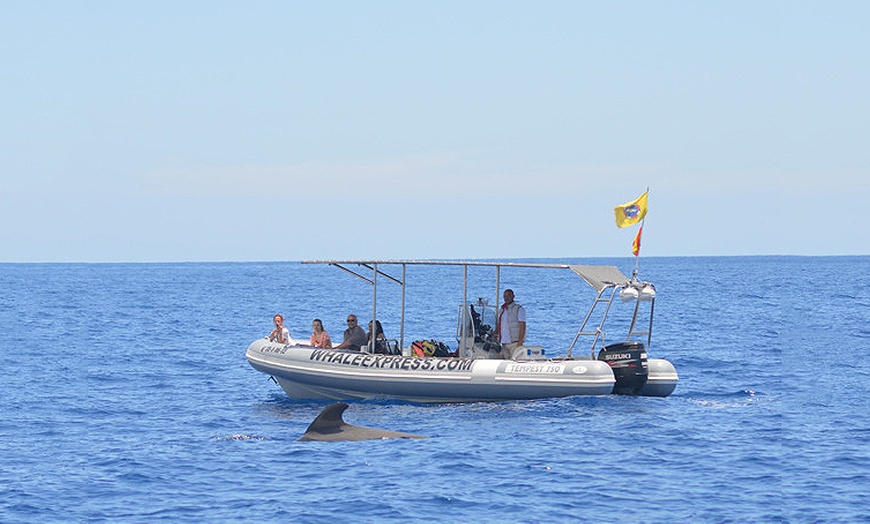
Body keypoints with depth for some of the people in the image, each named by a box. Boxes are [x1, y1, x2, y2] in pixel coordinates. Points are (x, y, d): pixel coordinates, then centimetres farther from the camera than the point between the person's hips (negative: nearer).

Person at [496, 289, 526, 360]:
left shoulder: (519, 309, -3)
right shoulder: (502, 310, 18)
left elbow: (522, 326, -10)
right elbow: (498, 325, 22)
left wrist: (520, 342, -19)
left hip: (515, 342, -7)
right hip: (504, 343, 7)